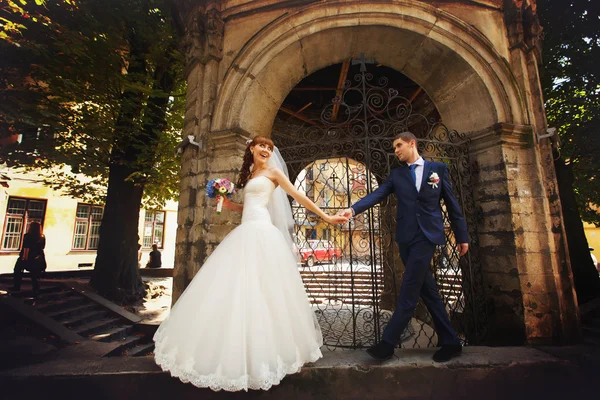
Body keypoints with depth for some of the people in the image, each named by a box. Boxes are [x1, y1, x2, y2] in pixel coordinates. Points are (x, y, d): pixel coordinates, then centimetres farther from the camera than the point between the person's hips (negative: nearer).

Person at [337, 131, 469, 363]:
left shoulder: (438, 168, 6)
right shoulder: (396, 174, 11)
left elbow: (452, 204, 8)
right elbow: (378, 195, -4)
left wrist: (462, 236, 8)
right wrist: (353, 209, -20)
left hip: (426, 236, -3)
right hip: (405, 238, 4)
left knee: (408, 291, -6)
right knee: (427, 290, 10)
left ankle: (388, 343, 2)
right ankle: (450, 341, 25)